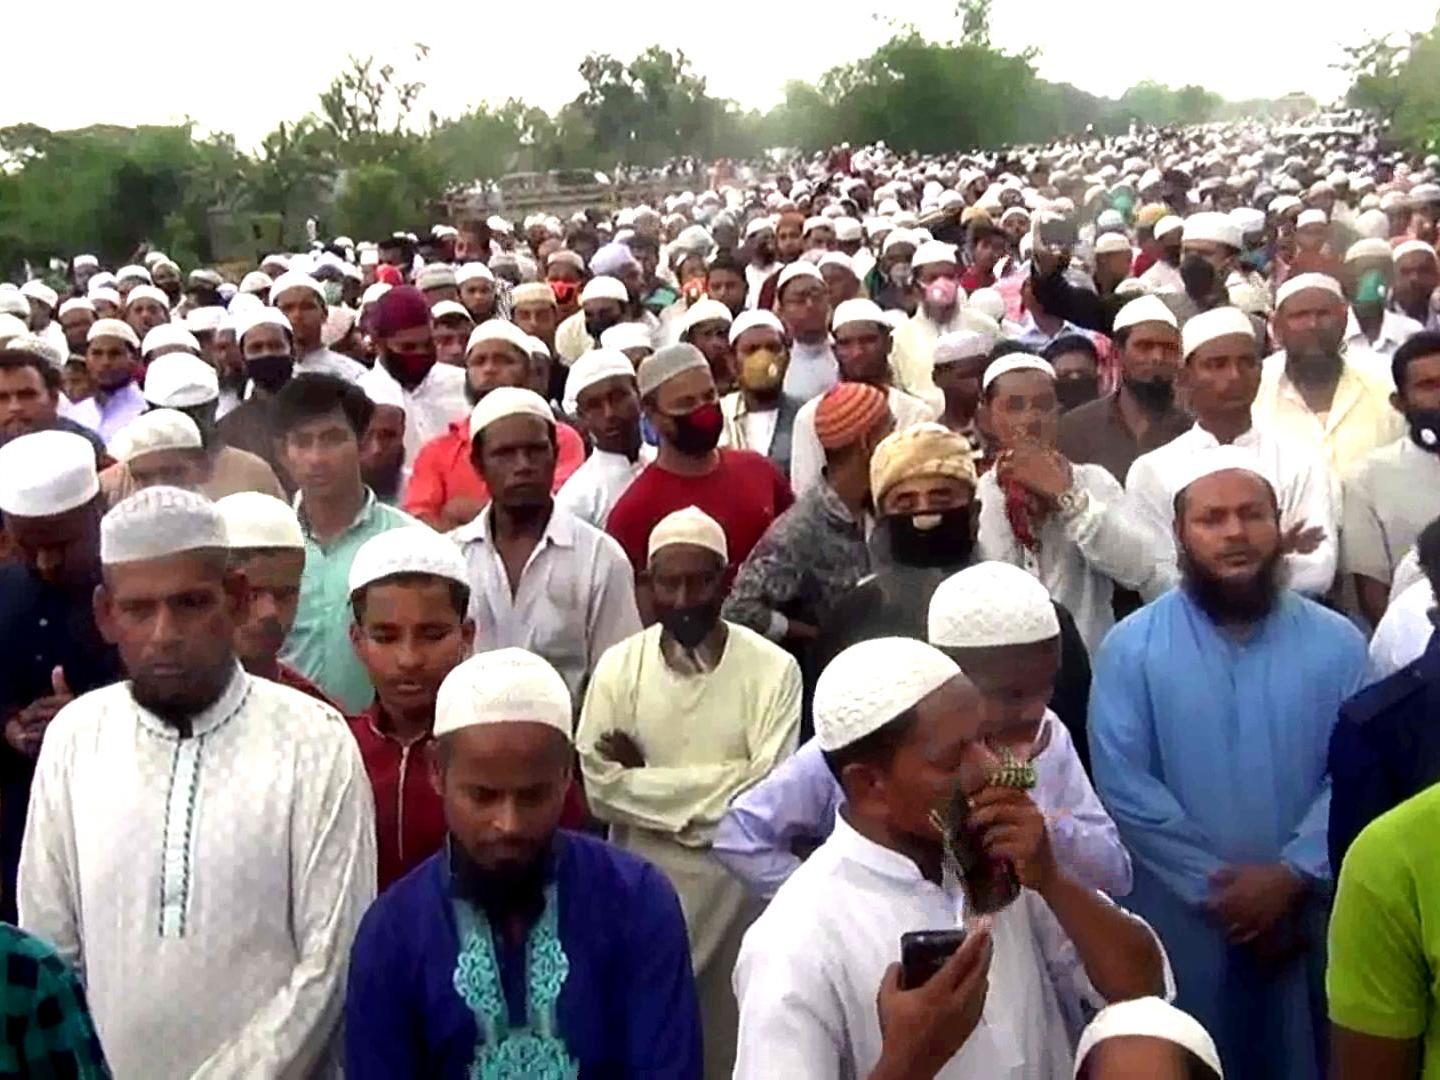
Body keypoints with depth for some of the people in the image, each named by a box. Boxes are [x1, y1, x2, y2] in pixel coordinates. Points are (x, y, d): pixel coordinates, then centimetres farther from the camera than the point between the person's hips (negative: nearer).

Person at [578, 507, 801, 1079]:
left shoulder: (773, 668, -8)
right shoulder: (618, 666, -3)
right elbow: (602, 790, -9)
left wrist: (648, 779, -12)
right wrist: (723, 784, -13)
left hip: (738, 889, -1)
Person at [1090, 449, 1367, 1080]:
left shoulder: (1336, 642, 1)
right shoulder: (1131, 647, -5)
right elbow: (1124, 786, -11)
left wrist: (1289, 877, -15)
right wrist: (1215, 888, -13)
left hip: (1305, 916, 2)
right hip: (1179, 920, -1)